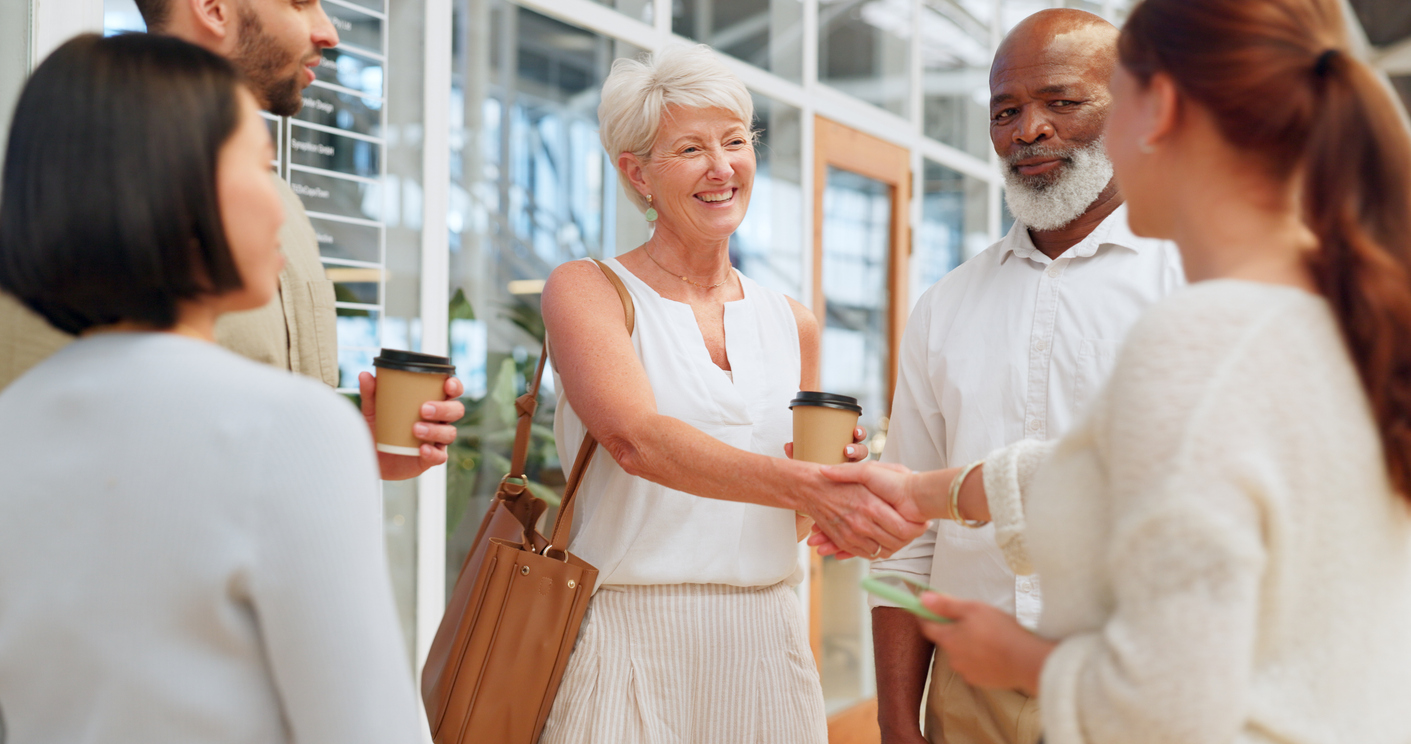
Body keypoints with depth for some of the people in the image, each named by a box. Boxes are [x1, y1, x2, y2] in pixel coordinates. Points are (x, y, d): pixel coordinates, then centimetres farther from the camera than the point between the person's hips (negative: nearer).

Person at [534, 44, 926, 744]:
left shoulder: (792, 325, 10)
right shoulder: (584, 289, -3)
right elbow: (635, 437, -23)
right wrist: (807, 484, -33)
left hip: (763, 646, 4)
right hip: (629, 640, -4)